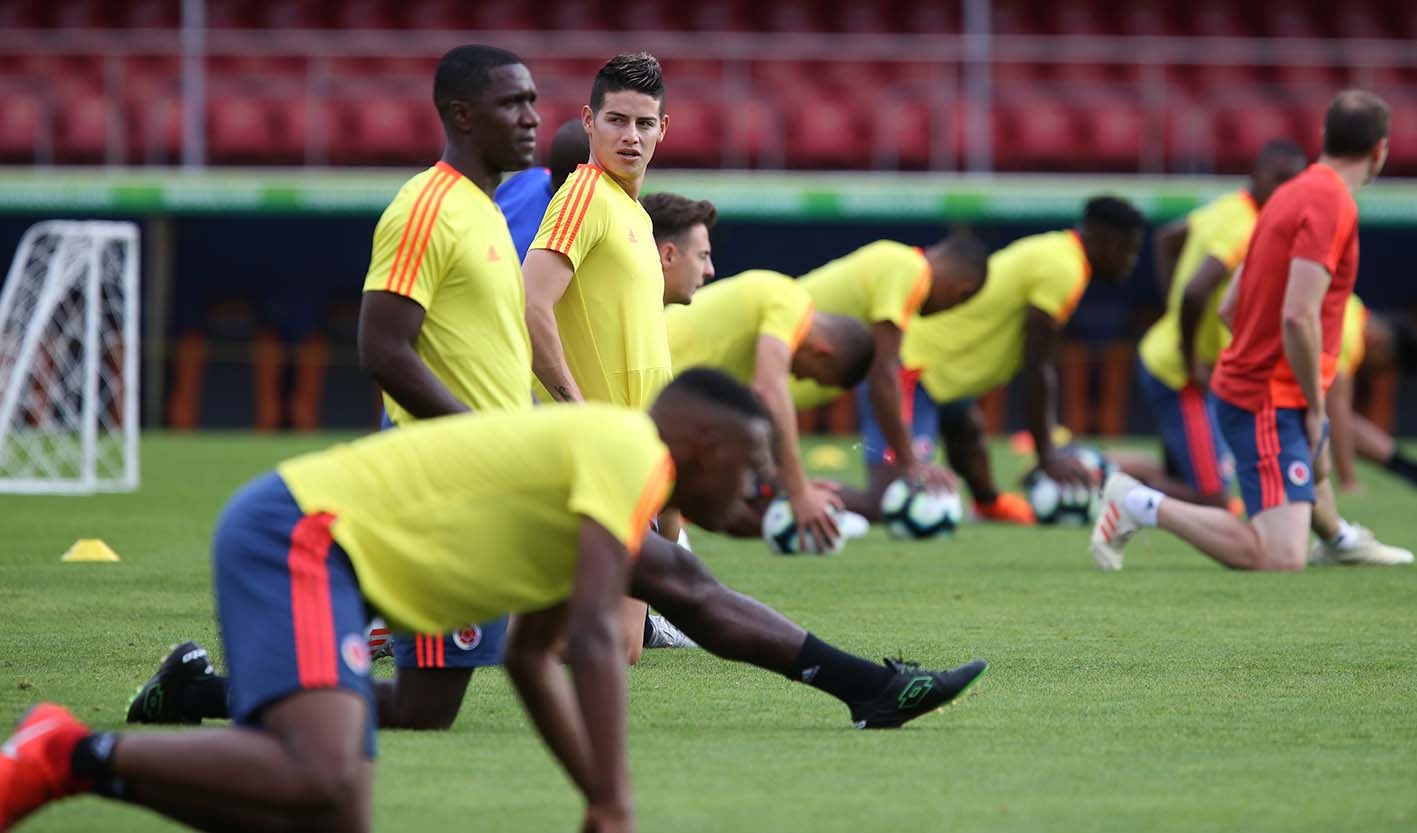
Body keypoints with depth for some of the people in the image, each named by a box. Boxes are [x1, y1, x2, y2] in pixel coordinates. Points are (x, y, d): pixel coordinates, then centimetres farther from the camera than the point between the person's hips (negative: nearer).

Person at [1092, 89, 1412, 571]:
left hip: (1242, 383, 10)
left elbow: (1229, 308, 15)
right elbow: (1299, 316, -27)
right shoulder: (1331, 204, -17)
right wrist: (1315, 405, -15)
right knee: (1282, 558, -19)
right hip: (1269, 405, -10)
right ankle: (1143, 507, -13)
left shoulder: (1296, 193, 11)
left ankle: (1336, 539, 66)